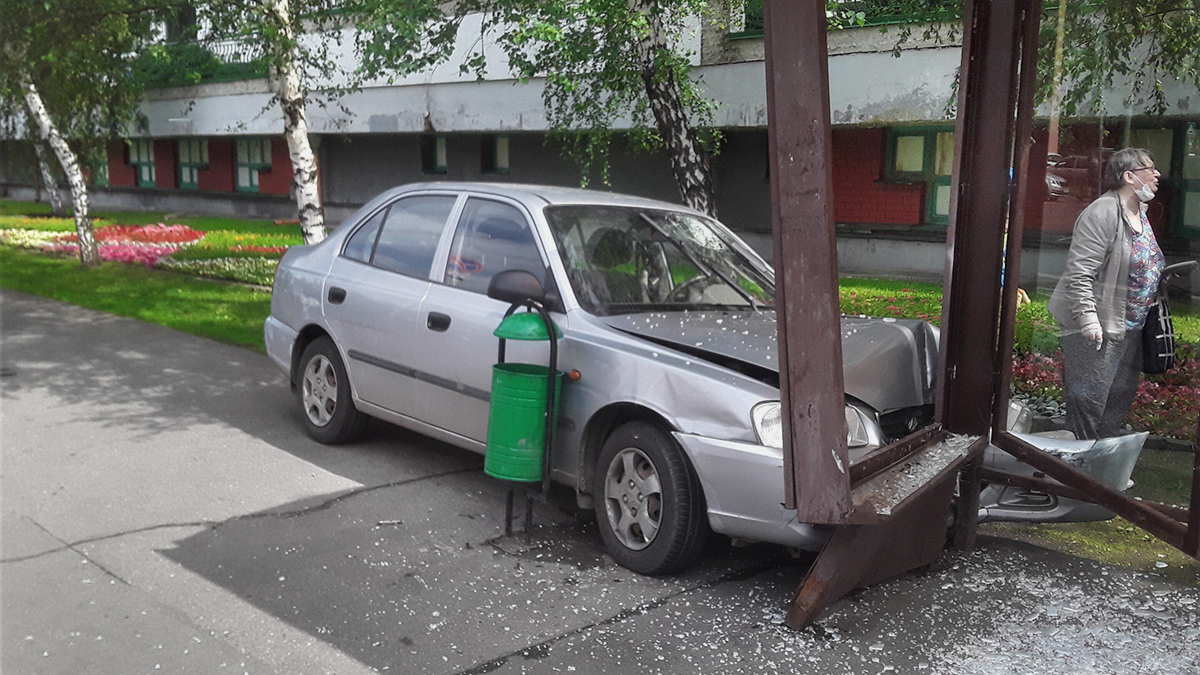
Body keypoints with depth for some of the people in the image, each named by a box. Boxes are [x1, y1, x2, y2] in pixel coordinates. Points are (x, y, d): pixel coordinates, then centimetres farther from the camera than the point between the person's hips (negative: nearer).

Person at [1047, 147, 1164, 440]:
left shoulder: (1140, 214, 13)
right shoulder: (1102, 213, -17)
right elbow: (1080, 273, -23)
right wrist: (1088, 320, -28)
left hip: (1129, 327, 10)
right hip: (1098, 329, -10)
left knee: (1121, 399, 17)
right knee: (1089, 402, -6)